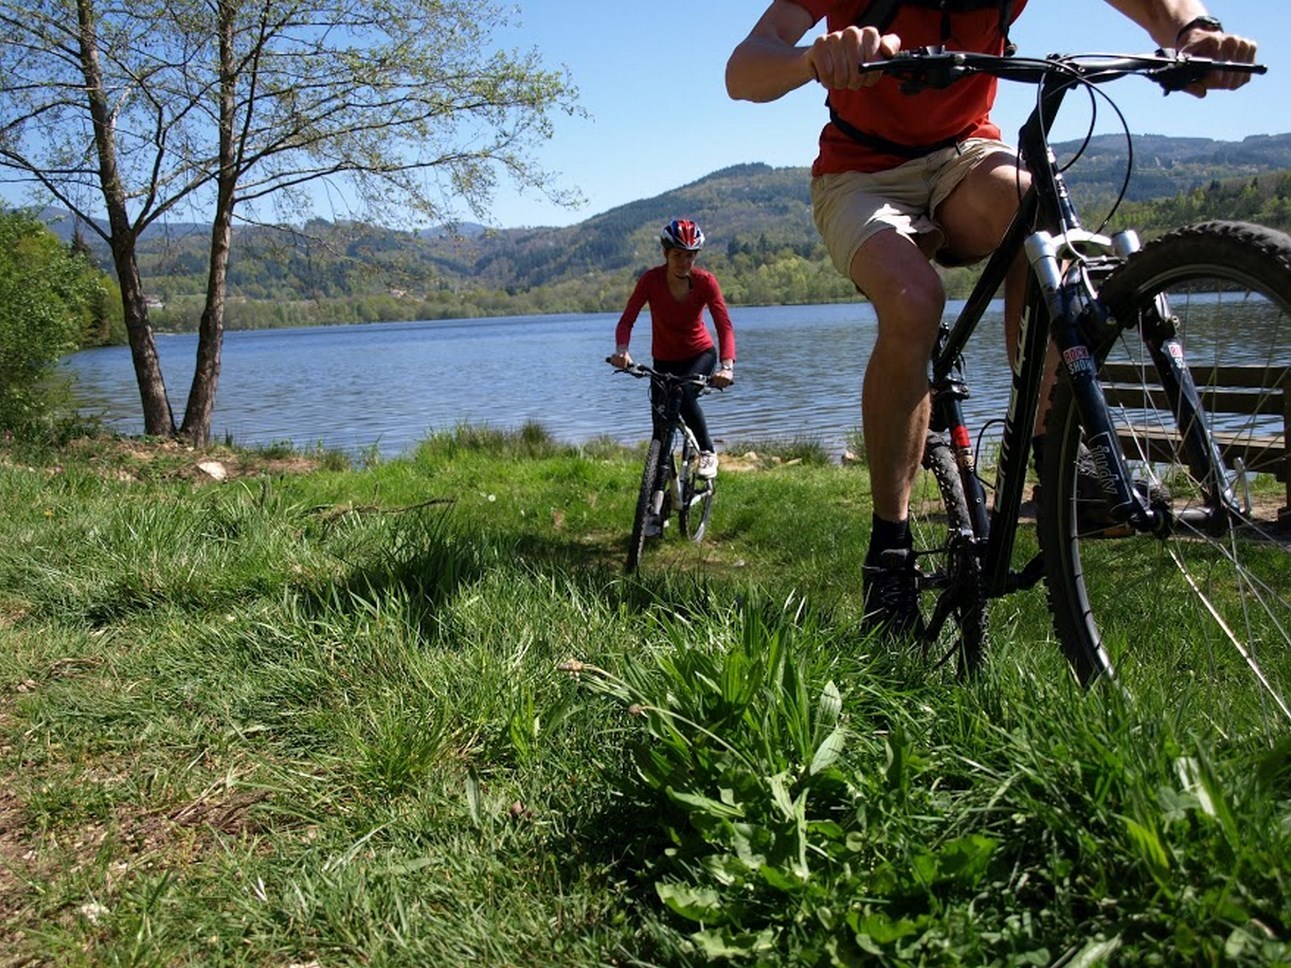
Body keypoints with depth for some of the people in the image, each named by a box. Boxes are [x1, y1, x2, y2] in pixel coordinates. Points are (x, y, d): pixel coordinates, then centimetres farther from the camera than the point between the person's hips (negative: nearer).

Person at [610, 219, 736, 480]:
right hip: (664, 360, 1)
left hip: (700, 354, -1)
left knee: (685, 395, -31)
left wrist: (727, 366, -44)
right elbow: (627, 319, -24)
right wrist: (622, 349, -45)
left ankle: (708, 452, -10)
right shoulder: (651, 279, -19)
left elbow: (724, 325, -27)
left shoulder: (705, 282, -19)